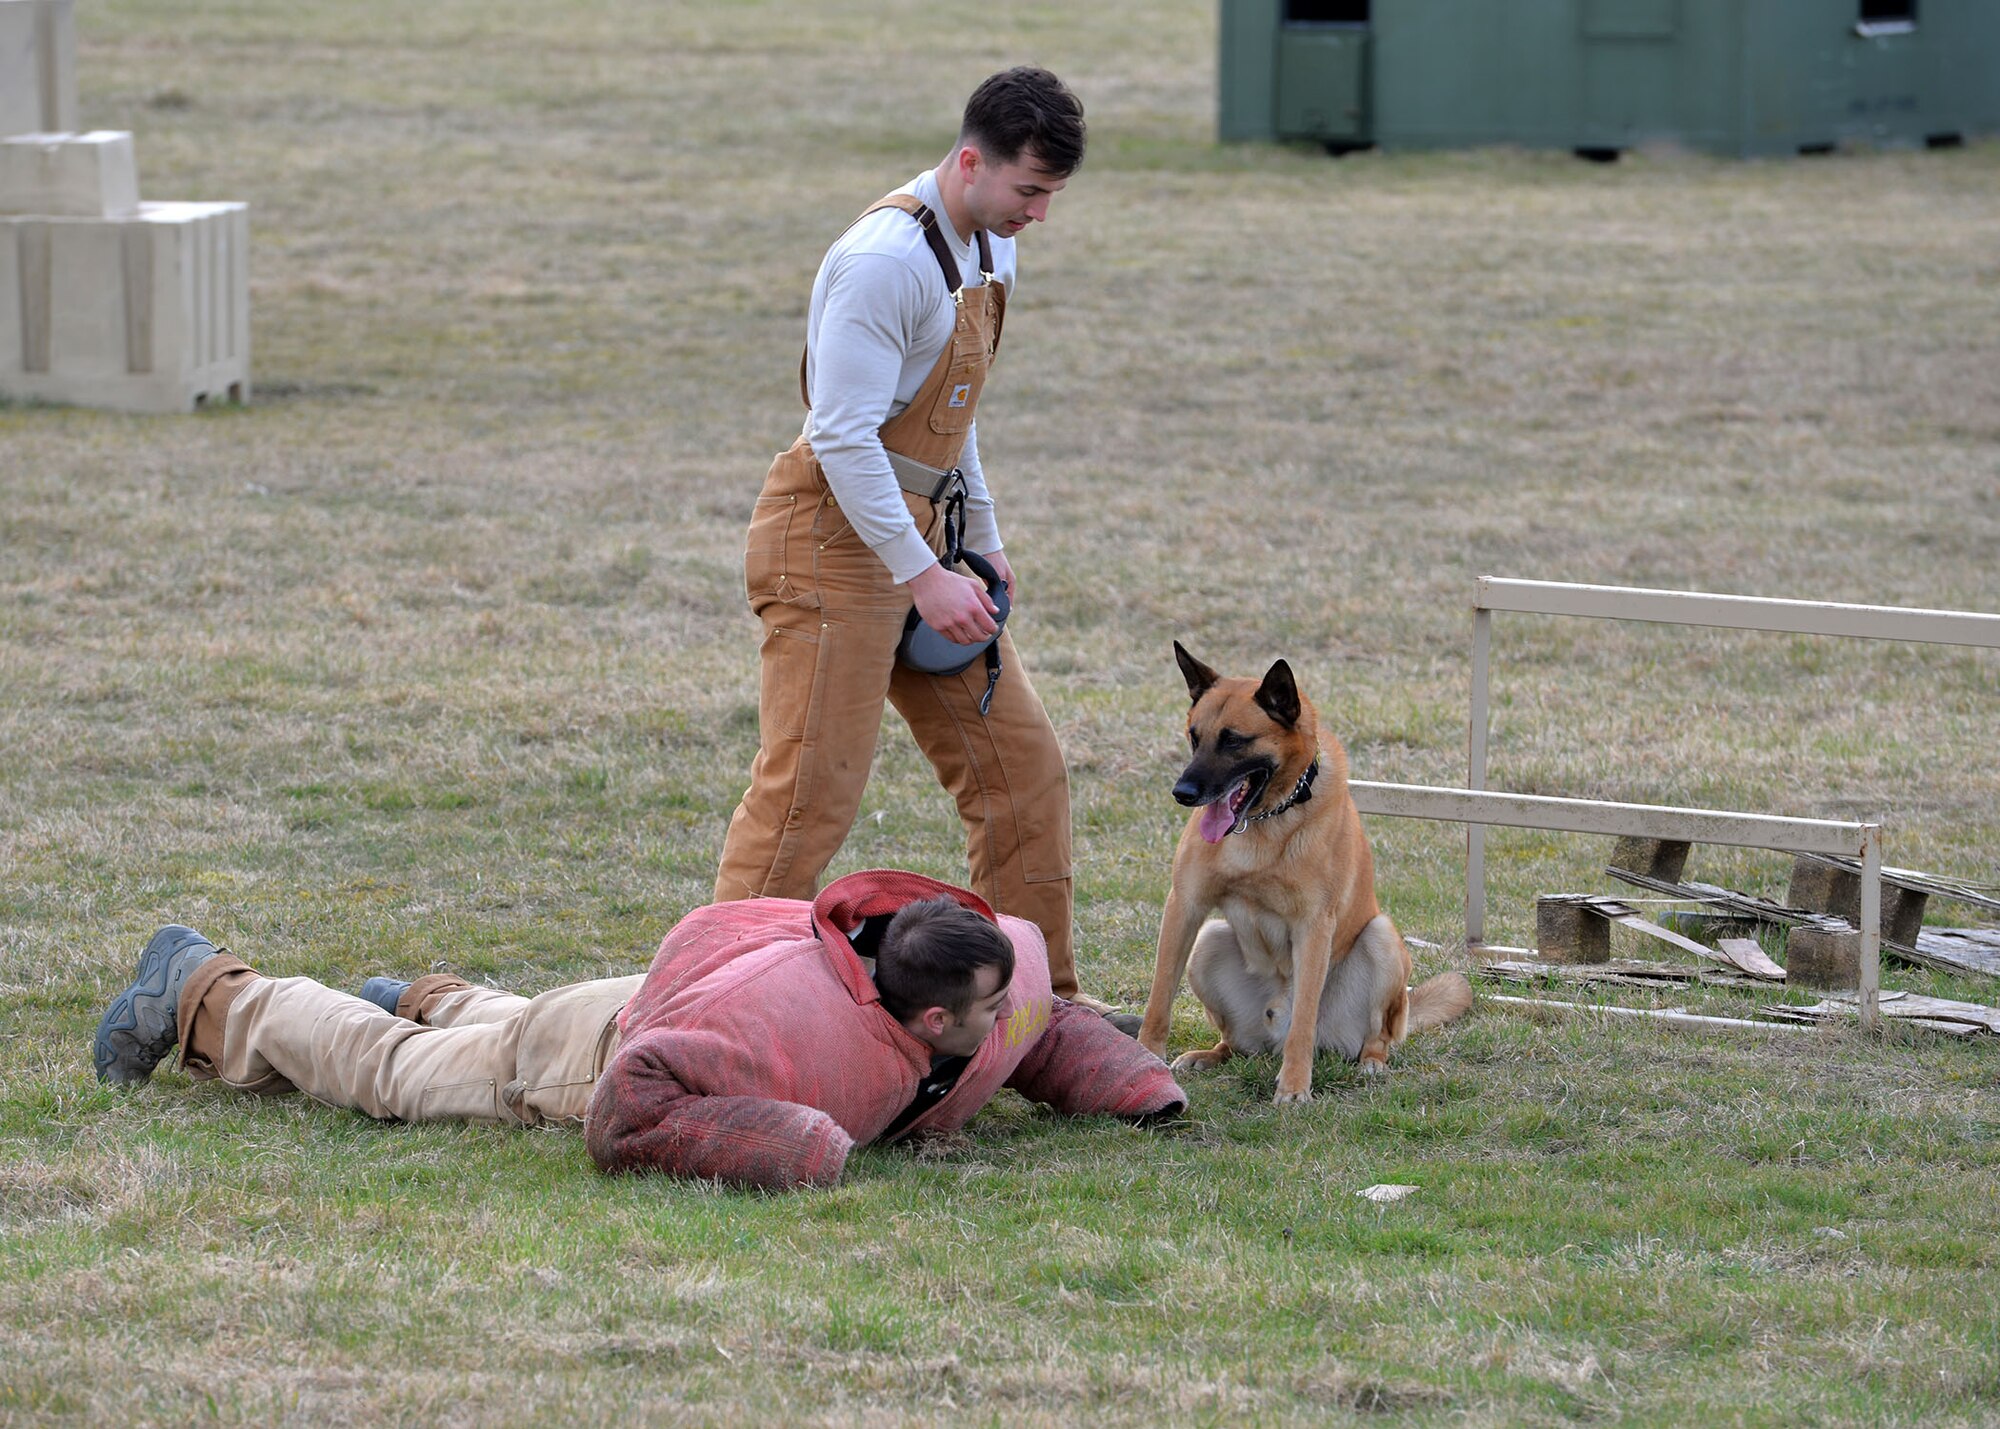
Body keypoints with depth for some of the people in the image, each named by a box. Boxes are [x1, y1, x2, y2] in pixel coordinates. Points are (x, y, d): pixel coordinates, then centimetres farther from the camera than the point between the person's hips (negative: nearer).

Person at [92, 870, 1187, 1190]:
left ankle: (431, 1001, 65)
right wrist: (789, 1146, -52)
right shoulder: (791, 1028, -49)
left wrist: (1140, 1090, -17)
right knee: (386, 1072, 17)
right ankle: (202, 994, 38)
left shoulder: (1004, 976, -26)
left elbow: (1046, 1030, -1)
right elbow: (624, 1120, -50)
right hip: (617, 1043, -6)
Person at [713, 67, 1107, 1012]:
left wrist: (982, 538, 22)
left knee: (1021, 765, 9)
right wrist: (923, 577, -23)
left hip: (919, 534, 9)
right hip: (839, 541, -9)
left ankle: (1039, 996, 18)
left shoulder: (988, 250, 11)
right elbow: (845, 437, -23)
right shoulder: (887, 259, -20)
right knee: (809, 794, -10)